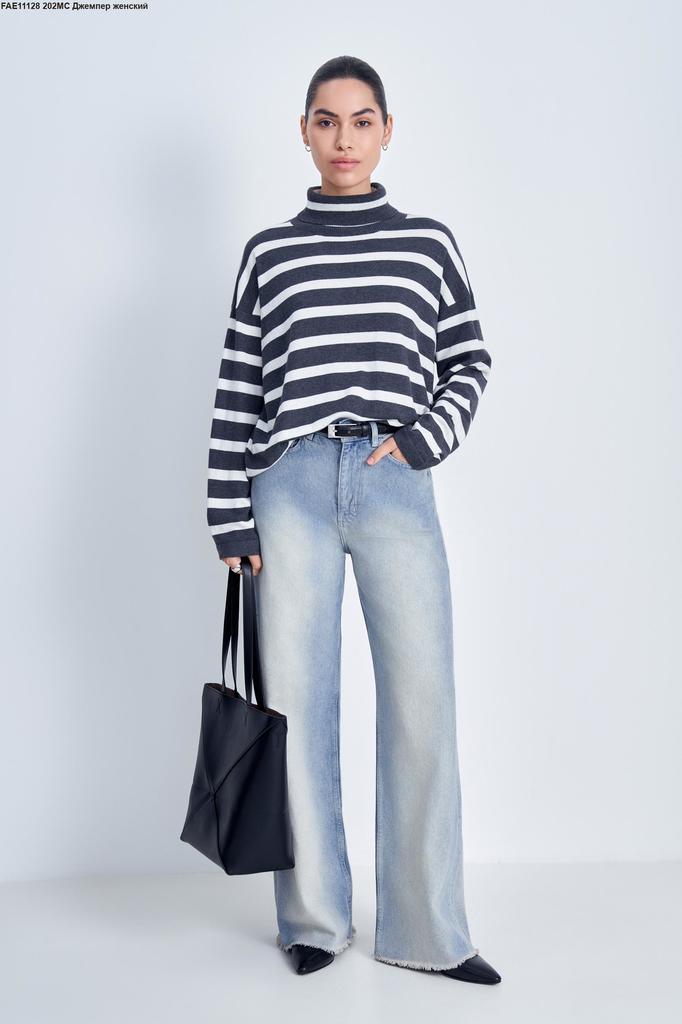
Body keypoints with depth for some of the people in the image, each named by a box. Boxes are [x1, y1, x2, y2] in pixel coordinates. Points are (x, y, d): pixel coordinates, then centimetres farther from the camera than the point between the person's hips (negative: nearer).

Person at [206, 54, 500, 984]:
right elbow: (238, 390, 9)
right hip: (292, 487, 1)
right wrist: (231, 519, 2)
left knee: (422, 704, -3)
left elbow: (469, 362, 15)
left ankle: (428, 932, 10)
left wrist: (423, 440, -3)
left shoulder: (429, 243, 14)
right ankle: (315, 921, 17)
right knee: (297, 703, 2)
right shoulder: (270, 252, 13)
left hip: (395, 487, 0)